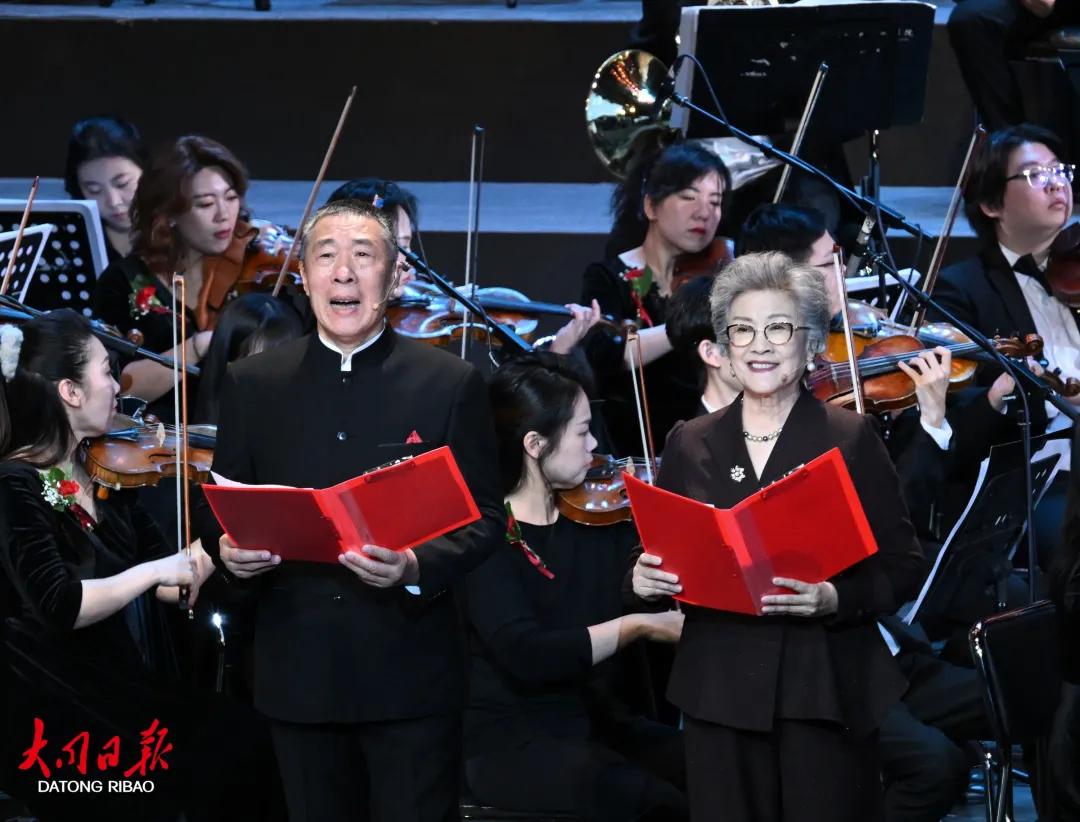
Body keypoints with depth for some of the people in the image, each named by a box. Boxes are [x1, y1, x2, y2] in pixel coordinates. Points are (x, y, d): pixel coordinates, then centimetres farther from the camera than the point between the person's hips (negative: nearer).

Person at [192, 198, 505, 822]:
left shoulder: (452, 384, 0)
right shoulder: (253, 384, 7)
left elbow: (485, 519, 0)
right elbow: (217, 507, 13)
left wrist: (416, 567, -18)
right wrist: (228, 547, -10)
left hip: (411, 674, -2)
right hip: (299, 674, 2)